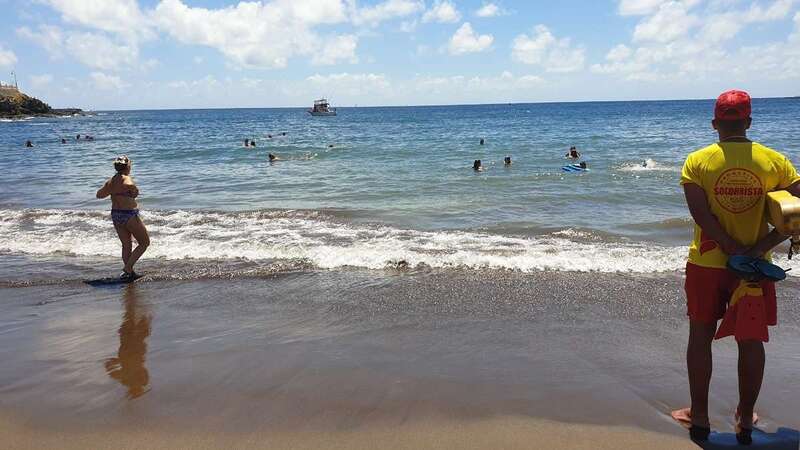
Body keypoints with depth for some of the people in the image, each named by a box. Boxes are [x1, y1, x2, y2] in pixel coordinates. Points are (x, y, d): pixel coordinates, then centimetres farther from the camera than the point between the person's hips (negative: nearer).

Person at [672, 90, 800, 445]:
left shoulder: (697, 161, -6)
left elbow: (699, 212, -17)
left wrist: (732, 248, -16)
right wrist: (761, 248, -13)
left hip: (706, 264, -1)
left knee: (701, 336, 12)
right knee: (751, 342, 13)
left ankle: (699, 416, 20)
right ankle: (745, 420, 23)